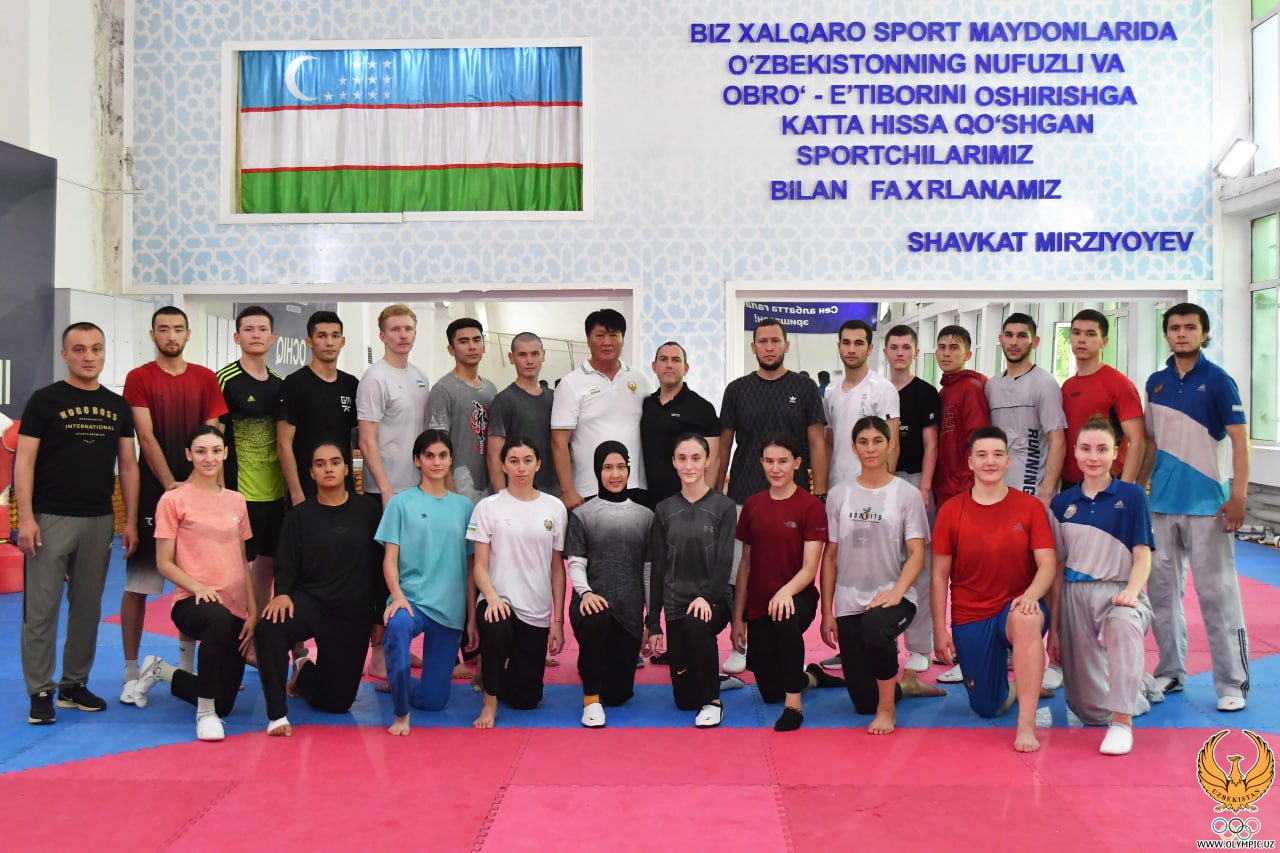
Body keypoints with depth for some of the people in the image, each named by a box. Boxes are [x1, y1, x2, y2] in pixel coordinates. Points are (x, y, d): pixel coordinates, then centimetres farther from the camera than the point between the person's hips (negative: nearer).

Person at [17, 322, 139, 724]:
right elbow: (24, 461, -6)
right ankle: (40, 693, 8)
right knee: (41, 608, -1)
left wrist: (131, 521, 4)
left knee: (88, 606, 10)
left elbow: (128, 465, 10)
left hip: (99, 521, 4)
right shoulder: (45, 400, -2)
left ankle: (74, 685, 21)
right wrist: (25, 518, -14)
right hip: (51, 519, -4)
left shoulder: (117, 405, 10)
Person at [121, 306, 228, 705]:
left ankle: (186, 667, 18)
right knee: (137, 584, -1)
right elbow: (146, 436, -8)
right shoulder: (139, 378, 0)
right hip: (151, 491, -3)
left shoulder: (206, 379, 8)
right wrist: (170, 484, -15)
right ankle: (131, 674, 6)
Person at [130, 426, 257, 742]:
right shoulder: (173, 499, -3)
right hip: (192, 602, -5)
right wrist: (197, 586, -21)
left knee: (225, 703, 5)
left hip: (235, 608, 5)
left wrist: (253, 612, 5)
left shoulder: (236, 501, 10)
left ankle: (161, 671, 34)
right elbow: (164, 564, -4)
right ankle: (205, 713, -22)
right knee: (220, 619, -42)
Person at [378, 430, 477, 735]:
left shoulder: (463, 506, 9)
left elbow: (470, 567, 11)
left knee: (432, 701, 2)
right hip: (412, 599, -3)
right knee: (397, 626, -40)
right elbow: (390, 558, -4)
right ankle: (401, 712, -21)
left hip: (451, 609, 3)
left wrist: (471, 617, 8)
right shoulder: (402, 502, 2)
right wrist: (397, 595, -22)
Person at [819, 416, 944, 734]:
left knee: (874, 625, -40)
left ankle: (887, 709, -16)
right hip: (849, 601, 3)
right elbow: (830, 556, 8)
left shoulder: (906, 494, 1)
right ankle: (902, 684, 36)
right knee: (863, 702, 1)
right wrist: (827, 613, 4)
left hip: (894, 596, -3)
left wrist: (896, 591, -23)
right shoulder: (839, 495, 7)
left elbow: (917, 554, -5)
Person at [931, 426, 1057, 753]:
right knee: (988, 709, 5)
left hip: (1016, 609, -1)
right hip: (969, 618, 2)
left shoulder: (1030, 506, -1)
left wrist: (1031, 595, -28)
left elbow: (1048, 564, -7)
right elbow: (940, 575, 1)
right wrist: (940, 630, -3)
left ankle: (1026, 725, -30)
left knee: (1026, 620, -40)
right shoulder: (950, 511, -1)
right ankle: (1013, 681, 44)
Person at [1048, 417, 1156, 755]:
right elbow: (1058, 568, 10)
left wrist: (1131, 592, -25)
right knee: (1089, 711, 4)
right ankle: (1135, 693, 39)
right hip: (1075, 597, 3)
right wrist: (1054, 629, 8)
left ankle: (1122, 722, -32)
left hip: (1118, 592, -3)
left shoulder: (1131, 496, 0)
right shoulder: (1062, 504, 8)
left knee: (1123, 624, -43)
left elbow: (1142, 556, -4)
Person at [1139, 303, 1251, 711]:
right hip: (1162, 502, 5)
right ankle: (1170, 672, 23)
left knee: (1217, 593, -3)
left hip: (1207, 504, -5)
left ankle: (1233, 683, 8)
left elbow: (1239, 440, -8)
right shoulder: (1156, 383, 9)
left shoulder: (1217, 381, -5)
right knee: (1162, 589, 10)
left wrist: (1238, 496, -15)